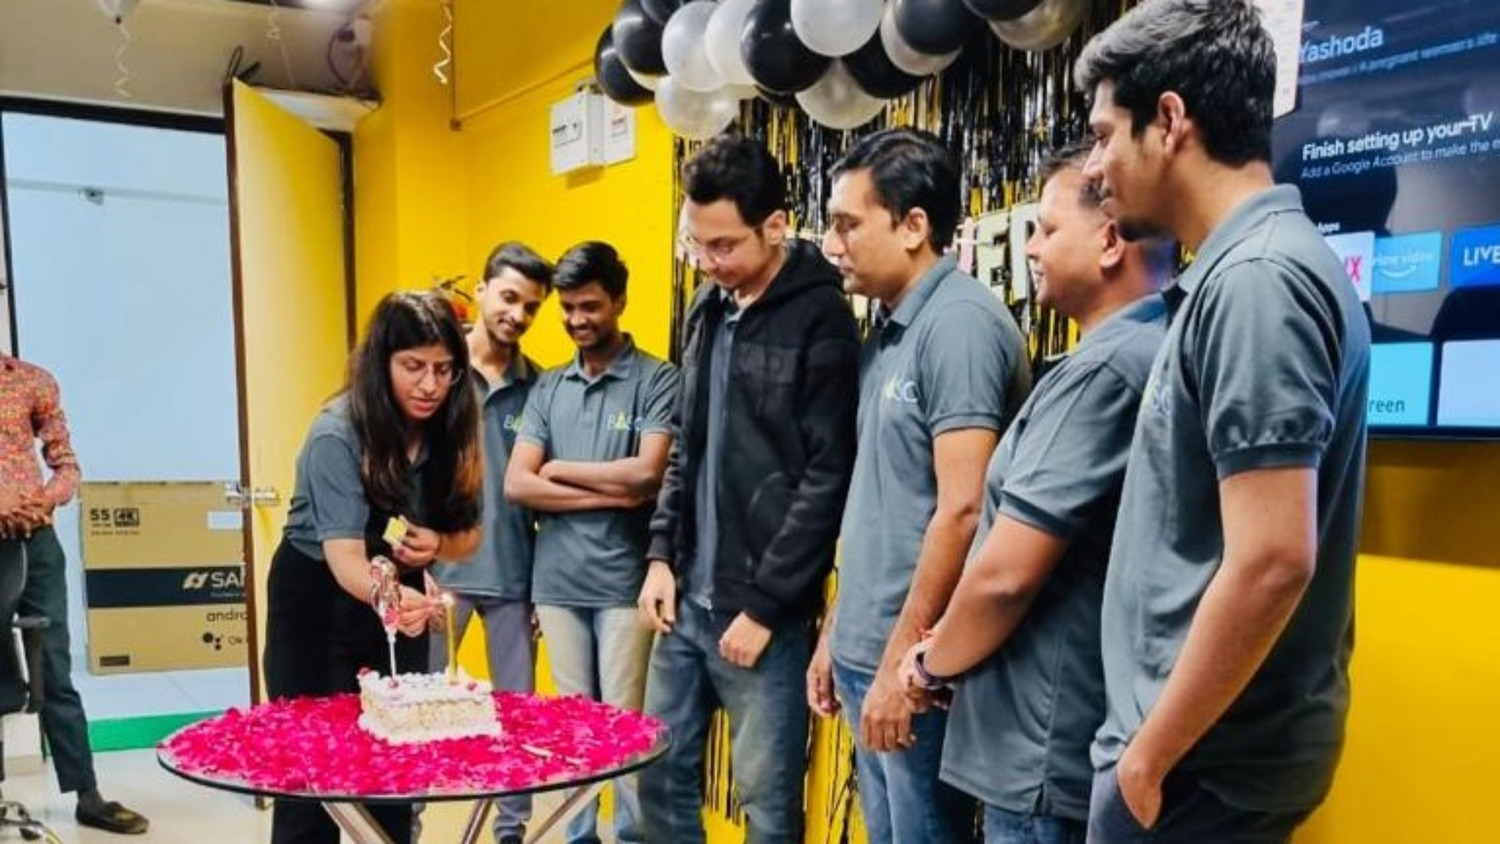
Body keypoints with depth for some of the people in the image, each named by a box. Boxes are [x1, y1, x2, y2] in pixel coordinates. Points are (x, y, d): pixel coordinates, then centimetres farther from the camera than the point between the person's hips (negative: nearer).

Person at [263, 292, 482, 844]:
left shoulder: (449, 430, -11)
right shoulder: (338, 434, -26)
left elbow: (468, 538, 0)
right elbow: (345, 557, -36)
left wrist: (435, 544, -23)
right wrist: (390, 597, -57)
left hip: (397, 599, 4)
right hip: (316, 605, -4)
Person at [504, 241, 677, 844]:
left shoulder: (657, 380, -3)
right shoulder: (547, 388, 10)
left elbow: (647, 473, -16)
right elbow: (516, 484, 1)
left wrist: (561, 469, -3)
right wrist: (607, 493, -10)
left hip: (623, 582, -4)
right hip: (557, 580, 4)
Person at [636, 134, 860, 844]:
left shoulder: (820, 320, -12)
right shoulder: (708, 308, 10)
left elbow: (827, 481, -15)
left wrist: (764, 604, -14)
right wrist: (662, 554, 8)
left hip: (765, 609, -7)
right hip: (688, 598, 7)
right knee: (660, 772, 16)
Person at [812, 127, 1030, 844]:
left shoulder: (960, 323, -16)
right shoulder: (886, 331, 11)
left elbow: (961, 510, -22)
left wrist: (901, 658, -19)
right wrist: (838, 632, 16)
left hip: (915, 661, -8)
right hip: (865, 652, 9)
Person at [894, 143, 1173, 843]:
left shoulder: (1103, 369, -21)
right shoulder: (1152, 353, 10)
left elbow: (1005, 574, -23)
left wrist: (933, 664, -5)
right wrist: (954, 640, 12)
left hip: (1047, 755, -9)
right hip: (1087, 738, 9)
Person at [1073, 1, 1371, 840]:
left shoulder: (1255, 277, -21)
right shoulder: (1245, 270, 9)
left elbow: (1271, 562, -27)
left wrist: (1153, 751, -17)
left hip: (1205, 753, -9)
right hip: (1219, 740, 9)